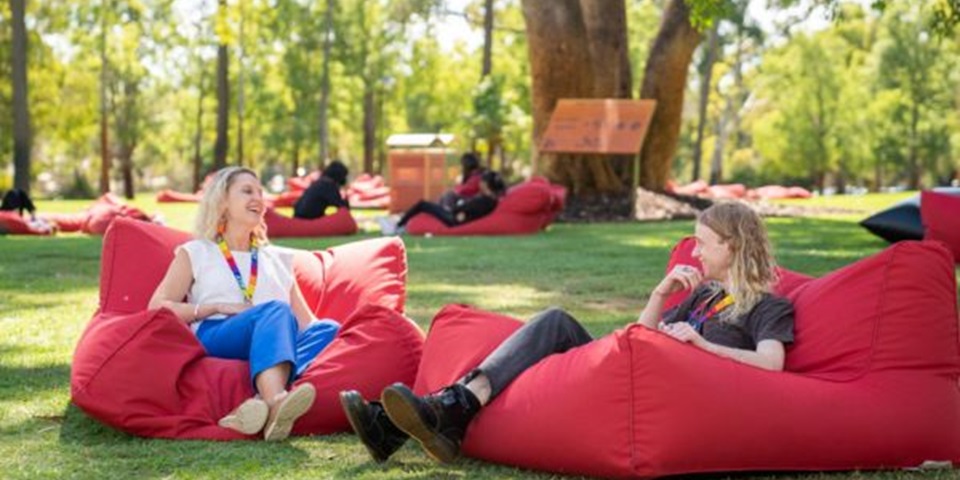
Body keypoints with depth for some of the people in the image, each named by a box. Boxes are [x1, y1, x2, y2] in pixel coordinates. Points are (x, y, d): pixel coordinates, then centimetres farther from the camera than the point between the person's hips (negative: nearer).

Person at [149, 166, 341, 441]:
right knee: (276, 310, -35)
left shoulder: (277, 259, 34)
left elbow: (305, 322, 24)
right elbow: (157, 308, 9)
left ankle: (262, 404, -54)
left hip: (280, 344, 4)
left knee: (328, 328, -29)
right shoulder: (196, 254, 24)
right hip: (215, 339, -3)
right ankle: (275, 403, -64)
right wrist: (218, 307, -4)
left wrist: (324, 333, -1)